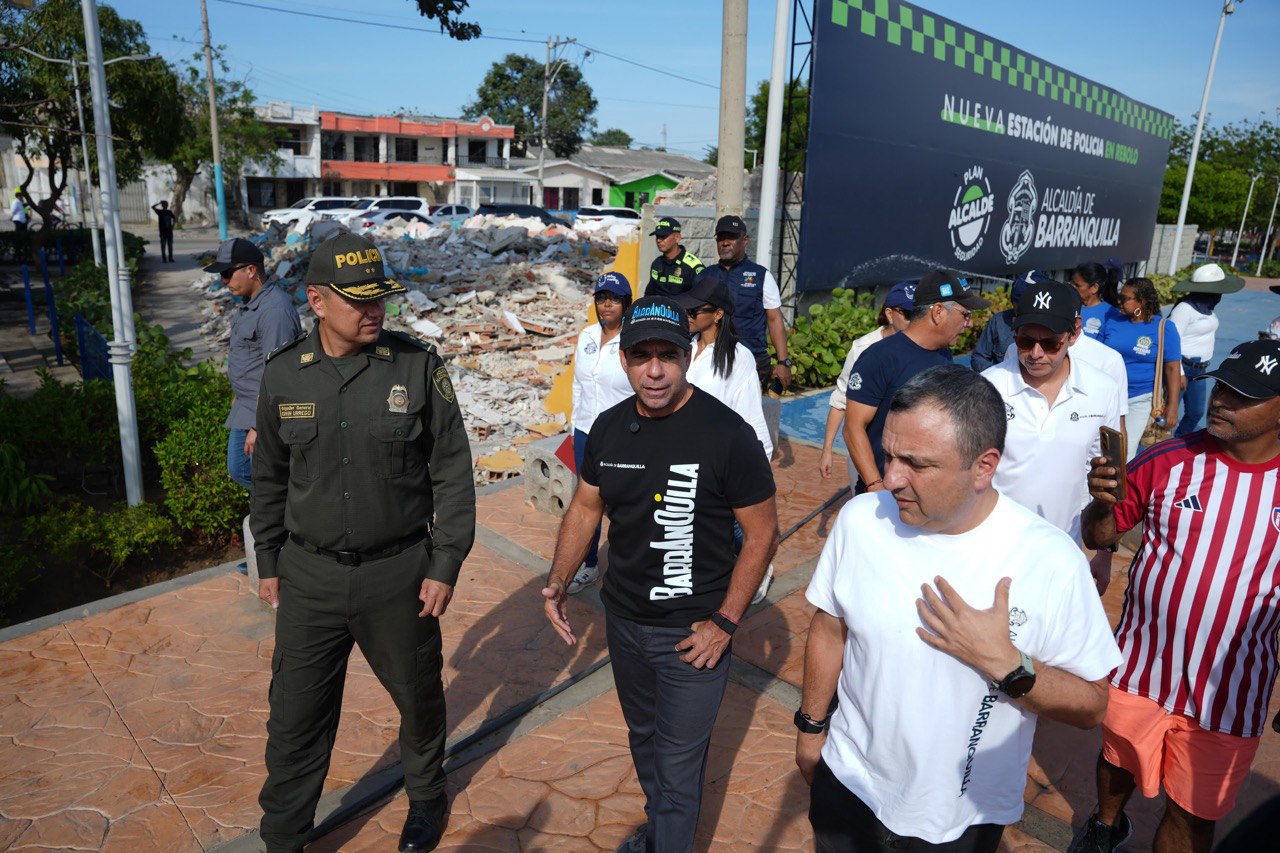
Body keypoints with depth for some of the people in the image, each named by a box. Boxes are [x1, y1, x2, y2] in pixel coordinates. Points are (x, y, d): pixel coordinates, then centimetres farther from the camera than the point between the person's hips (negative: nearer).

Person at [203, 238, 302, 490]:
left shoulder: (275, 309, -24)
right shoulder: (248, 302, 9)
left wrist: (258, 426, -25)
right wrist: (239, 394, 28)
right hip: (247, 406, 10)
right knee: (238, 470, 20)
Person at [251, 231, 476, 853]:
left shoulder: (418, 365, -9)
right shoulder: (284, 375, -1)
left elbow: (452, 471, -6)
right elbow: (269, 478, 11)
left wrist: (446, 565, -7)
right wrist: (268, 562, 14)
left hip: (399, 573, -1)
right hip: (308, 576, 2)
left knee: (419, 696, 18)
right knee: (295, 718, 11)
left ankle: (426, 796, 46)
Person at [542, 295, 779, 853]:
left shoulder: (727, 434, -20)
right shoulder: (609, 428, -3)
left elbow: (762, 534, -13)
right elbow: (586, 506, 8)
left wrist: (725, 623, -16)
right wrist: (558, 581, -5)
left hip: (692, 634, -6)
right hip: (623, 620, 6)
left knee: (678, 765, 6)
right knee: (642, 737, 27)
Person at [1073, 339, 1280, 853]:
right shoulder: (1166, 462, -10)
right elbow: (1099, 538, -3)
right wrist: (1102, 503, -26)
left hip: (1230, 693, 0)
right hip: (1140, 669, 1)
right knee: (1119, 761, 24)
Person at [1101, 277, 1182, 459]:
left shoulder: (1163, 328, -4)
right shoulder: (1112, 323, 6)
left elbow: (1173, 368, -5)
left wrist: (1172, 405, -10)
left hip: (1141, 400, -3)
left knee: (1126, 452, -3)